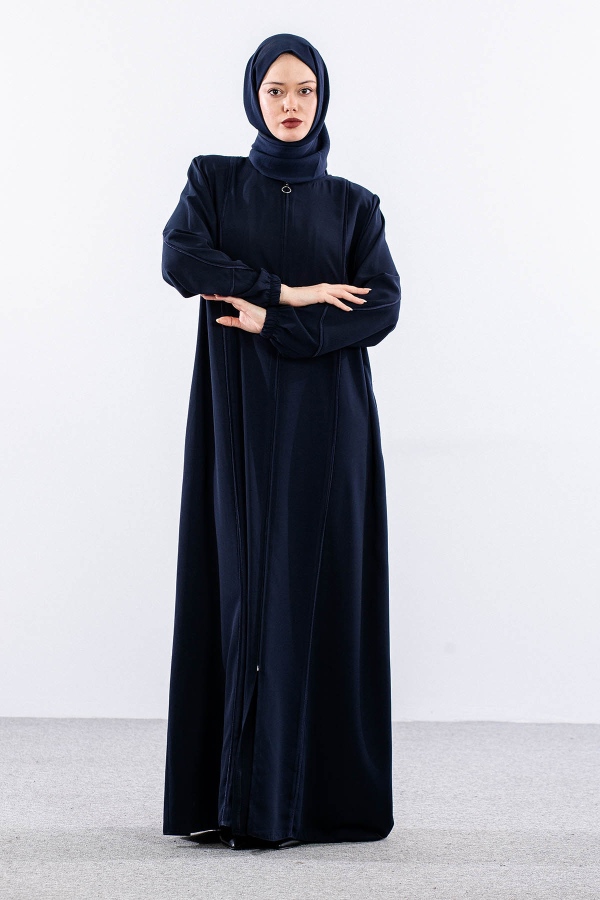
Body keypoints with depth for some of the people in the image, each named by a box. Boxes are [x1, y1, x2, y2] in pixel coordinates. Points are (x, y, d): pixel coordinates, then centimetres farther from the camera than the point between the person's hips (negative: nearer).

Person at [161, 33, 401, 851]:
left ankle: (296, 796, 0)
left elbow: (382, 309, -5)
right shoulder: (213, 181, 9)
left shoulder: (354, 205, 8)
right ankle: (227, 792, 3)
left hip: (323, 417, 0)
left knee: (309, 583, -4)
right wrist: (290, 292, -13)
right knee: (236, 580, -2)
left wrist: (271, 324, -13)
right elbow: (179, 259, -10)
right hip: (238, 414, 1)